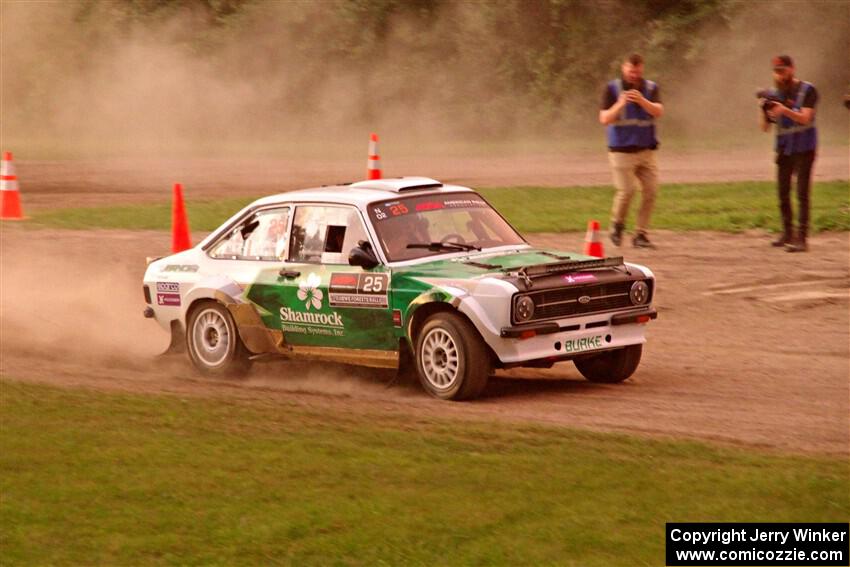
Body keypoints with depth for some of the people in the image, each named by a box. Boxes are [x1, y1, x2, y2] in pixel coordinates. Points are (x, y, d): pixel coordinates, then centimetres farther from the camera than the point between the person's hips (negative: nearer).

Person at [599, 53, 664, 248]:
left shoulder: (651, 88, 5)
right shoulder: (612, 89, -2)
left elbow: (659, 112, -10)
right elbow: (604, 119, -7)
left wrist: (642, 101, -26)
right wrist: (619, 104, -23)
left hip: (646, 150, 3)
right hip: (621, 150, -3)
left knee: (650, 191, -3)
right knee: (626, 190, -10)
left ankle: (641, 234, 6)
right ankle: (617, 224, 18)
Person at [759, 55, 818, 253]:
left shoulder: (807, 90, -8)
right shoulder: (773, 94, 5)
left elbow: (805, 118, -19)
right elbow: (764, 127, 4)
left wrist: (785, 110, -34)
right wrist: (762, 109, -16)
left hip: (803, 148, -5)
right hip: (784, 149, 5)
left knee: (802, 193, -10)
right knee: (782, 193, 10)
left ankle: (801, 238, -14)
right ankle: (787, 233, 24)